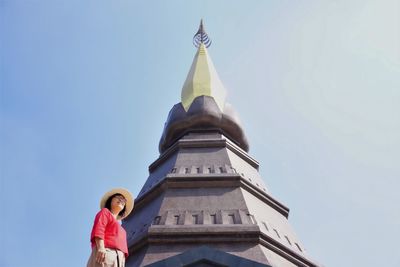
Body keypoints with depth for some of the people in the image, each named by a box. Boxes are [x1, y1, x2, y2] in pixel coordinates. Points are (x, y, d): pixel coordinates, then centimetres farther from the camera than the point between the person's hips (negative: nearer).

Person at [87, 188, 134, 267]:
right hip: (105, 254, -7)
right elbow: (98, 230, -2)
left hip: (118, 259, 7)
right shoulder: (105, 212, 17)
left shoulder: (119, 227, 37)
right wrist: (101, 248, -19)